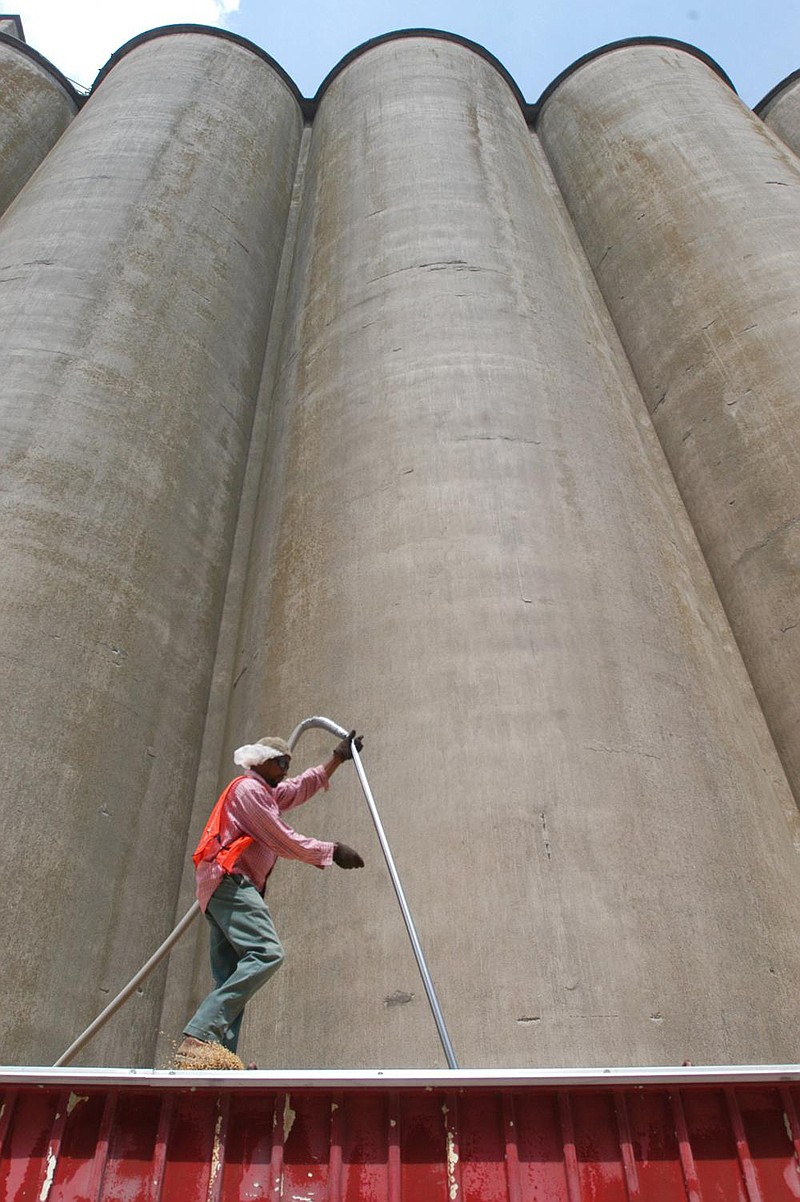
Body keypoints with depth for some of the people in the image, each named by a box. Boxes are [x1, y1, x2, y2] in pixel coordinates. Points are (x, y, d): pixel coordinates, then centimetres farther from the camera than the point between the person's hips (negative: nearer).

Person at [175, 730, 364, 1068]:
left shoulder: (268, 792, 29)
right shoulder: (248, 788, -2)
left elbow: (304, 786, 42)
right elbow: (283, 840, -7)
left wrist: (338, 757, 39)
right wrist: (332, 852, -2)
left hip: (224, 888, 11)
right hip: (230, 881, -11)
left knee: (230, 980, 1)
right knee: (266, 953, -25)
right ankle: (198, 1038, -30)